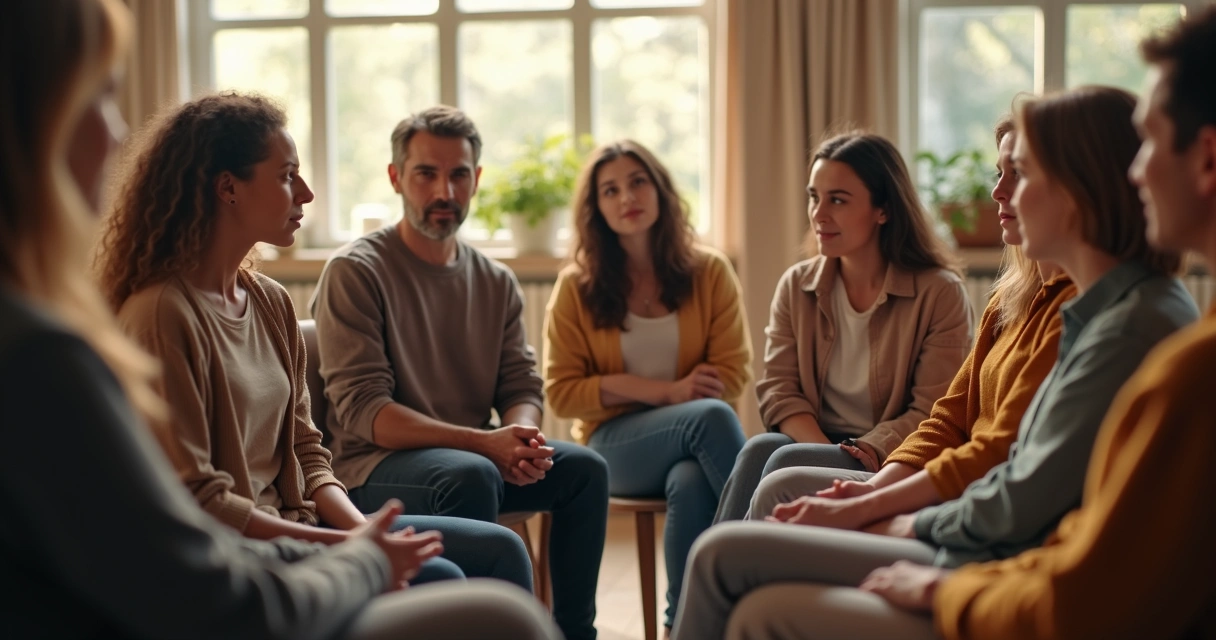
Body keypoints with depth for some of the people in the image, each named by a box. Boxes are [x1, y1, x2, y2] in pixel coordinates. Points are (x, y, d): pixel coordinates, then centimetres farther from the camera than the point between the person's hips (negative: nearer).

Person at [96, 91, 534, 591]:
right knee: (436, 578, -22)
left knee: (499, 550, -1)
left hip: (292, 523, 8)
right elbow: (194, 498, -18)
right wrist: (345, 546, -19)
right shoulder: (163, 312, -16)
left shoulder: (271, 302, 10)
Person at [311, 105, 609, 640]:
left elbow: (522, 388, 9)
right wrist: (486, 442, -26)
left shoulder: (496, 283, 11)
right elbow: (362, 410, -17)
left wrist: (522, 436, -17)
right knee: (472, 474, -33)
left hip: (474, 456, 6)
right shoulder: (355, 271, -8)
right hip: (374, 465, -6)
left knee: (584, 467, -14)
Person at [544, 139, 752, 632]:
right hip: (615, 444, -1)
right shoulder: (576, 286, 2)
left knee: (691, 485, -37)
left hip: (693, 437, 1)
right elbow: (562, 393, -1)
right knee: (711, 417, -33)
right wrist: (664, 391, -14)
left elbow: (733, 373, 0)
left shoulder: (710, 271, 5)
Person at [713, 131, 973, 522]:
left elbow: (933, 415, -8)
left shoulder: (940, 294, -4)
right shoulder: (796, 286, 10)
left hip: (893, 465, -4)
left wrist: (866, 451, -23)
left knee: (789, 462, -31)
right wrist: (825, 447, -16)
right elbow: (778, 389, 3)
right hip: (815, 444, 4)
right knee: (759, 450, -30)